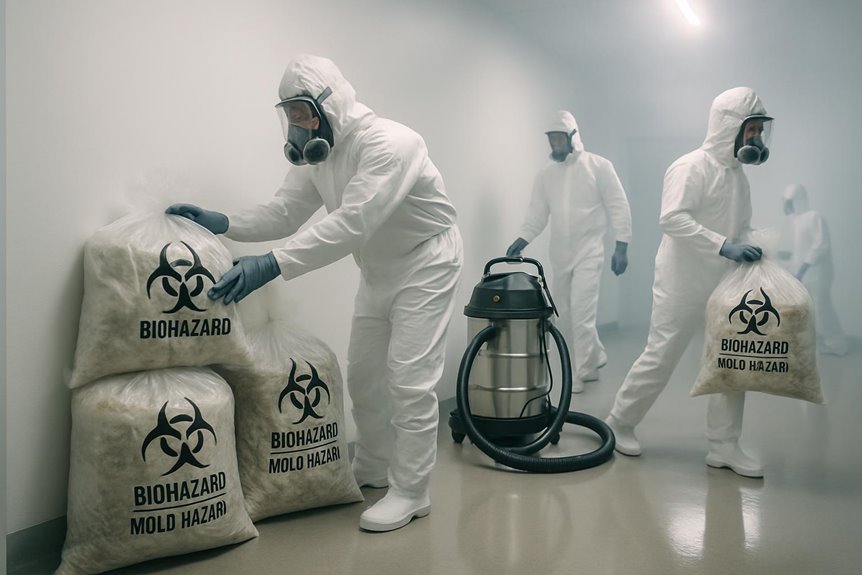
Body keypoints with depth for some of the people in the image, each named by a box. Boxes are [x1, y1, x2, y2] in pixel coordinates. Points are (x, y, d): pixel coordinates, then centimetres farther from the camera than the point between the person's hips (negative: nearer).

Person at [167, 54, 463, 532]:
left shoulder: (388, 144, -29)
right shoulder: (315, 153, -2)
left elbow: (350, 223, -40)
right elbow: (283, 213, -4)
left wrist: (274, 265, -47)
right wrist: (222, 223, -20)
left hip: (425, 264, -8)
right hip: (379, 271, 9)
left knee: (408, 379, -10)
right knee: (362, 374, 14)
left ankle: (410, 492, 4)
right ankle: (373, 469, 31)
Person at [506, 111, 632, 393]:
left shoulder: (598, 166, -6)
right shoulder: (545, 174, 6)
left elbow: (618, 207, -6)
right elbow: (537, 213, 4)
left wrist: (621, 246, -12)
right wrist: (522, 239, -13)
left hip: (589, 251, -5)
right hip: (560, 254, 5)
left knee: (581, 313, -12)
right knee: (565, 316, 11)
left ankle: (580, 374, 0)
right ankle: (594, 359, 31)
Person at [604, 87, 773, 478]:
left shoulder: (737, 173, 14)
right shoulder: (691, 167, -13)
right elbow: (672, 219, -26)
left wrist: (752, 250, 3)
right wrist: (723, 246, -31)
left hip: (724, 286, 8)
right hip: (683, 285, -8)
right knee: (659, 358, -1)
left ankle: (724, 446, 17)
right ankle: (619, 424, 17)